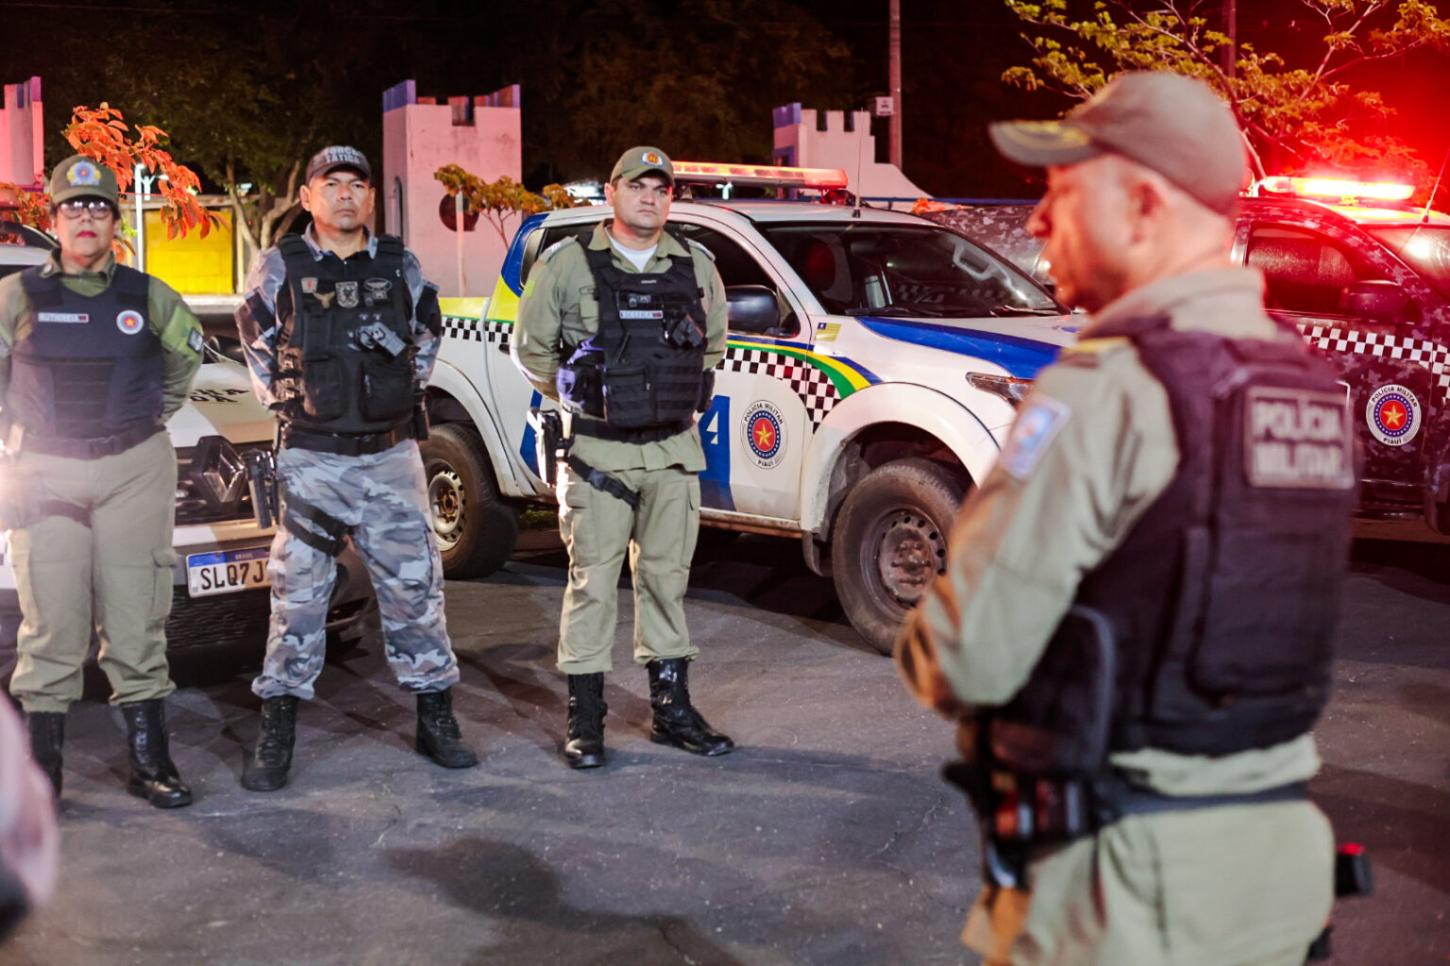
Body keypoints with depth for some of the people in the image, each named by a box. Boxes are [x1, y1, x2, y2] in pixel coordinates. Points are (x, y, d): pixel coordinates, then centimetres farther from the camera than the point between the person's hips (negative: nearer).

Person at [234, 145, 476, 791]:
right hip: (312, 456, -2)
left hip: (391, 453, 2)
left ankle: (435, 719, 18)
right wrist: (281, 400, 9)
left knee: (414, 586, 5)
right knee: (298, 593, 1)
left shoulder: (400, 266, 4)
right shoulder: (280, 269, -1)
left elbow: (427, 331, 20)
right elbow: (254, 337, 14)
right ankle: (276, 733, 11)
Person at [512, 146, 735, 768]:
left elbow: (714, 344, 22)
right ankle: (584, 722, 7)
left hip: (673, 451, 4)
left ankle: (672, 711, 21)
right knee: (593, 583, -1)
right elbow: (530, 348, 3)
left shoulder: (696, 265, 9)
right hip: (597, 454, -4)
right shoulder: (567, 263, -3)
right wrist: (581, 401, 4)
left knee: (667, 578, 10)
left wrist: (683, 398, 14)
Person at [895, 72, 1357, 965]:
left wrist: (924, 645, 2)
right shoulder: (1313, 387, 5)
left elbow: (967, 663, -20)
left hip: (1127, 881, -8)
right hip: (1282, 857, 8)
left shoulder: (1106, 394, -20)